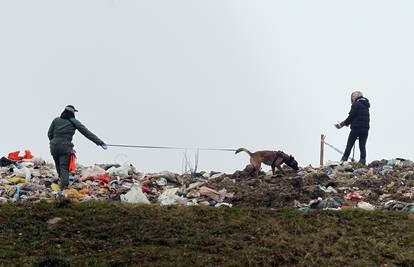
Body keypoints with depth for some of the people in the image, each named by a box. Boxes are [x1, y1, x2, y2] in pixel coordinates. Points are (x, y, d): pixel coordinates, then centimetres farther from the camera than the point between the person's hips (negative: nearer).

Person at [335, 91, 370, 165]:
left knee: (349, 145, 1)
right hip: (365, 128, 6)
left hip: (356, 128, -6)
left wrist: (342, 124, 4)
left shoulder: (356, 105, -7)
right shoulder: (366, 106, 17)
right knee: (362, 147, 5)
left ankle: (344, 160, 0)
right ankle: (363, 161, -3)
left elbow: (351, 117, -10)